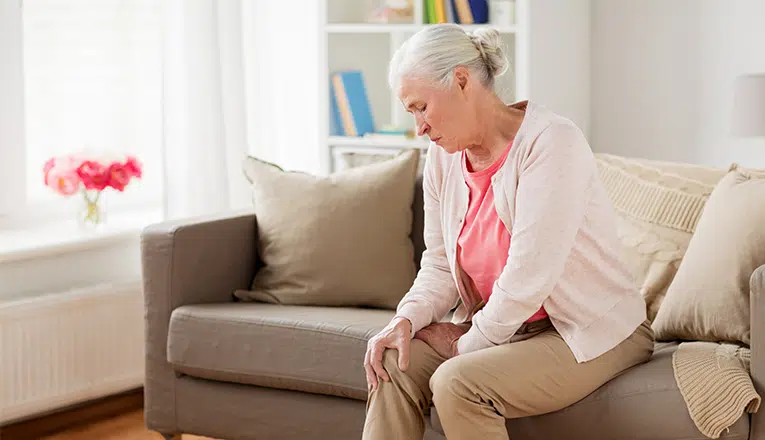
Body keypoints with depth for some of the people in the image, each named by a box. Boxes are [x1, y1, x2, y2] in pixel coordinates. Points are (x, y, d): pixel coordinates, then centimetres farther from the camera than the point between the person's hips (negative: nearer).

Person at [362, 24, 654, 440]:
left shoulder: (552, 141, -21)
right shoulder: (444, 157, 3)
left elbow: (528, 276, -26)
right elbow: (440, 265, 9)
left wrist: (470, 341, -14)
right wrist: (408, 318, -11)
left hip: (595, 333, -7)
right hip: (500, 324, 7)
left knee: (457, 382, -28)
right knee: (394, 363, -15)